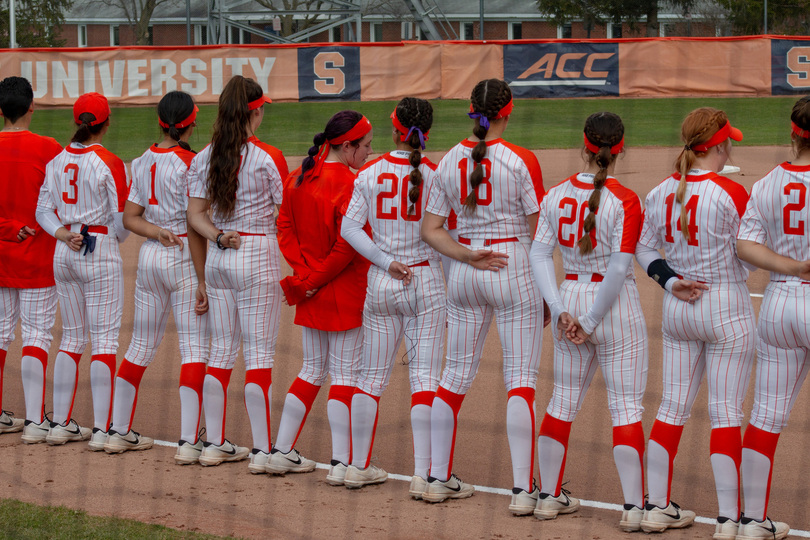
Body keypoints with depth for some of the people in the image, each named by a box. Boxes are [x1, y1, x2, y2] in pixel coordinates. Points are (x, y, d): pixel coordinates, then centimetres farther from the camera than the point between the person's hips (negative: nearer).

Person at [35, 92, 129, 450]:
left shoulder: (57, 161, 6)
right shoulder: (109, 164, -12)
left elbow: (43, 210, 6)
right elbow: (121, 220, -11)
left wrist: (64, 235, -4)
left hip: (63, 254, 6)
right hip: (100, 252, -6)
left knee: (72, 338, 14)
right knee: (105, 339, -3)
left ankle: (60, 424, 13)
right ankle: (101, 429, -6)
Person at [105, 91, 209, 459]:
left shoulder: (143, 162, 8)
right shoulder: (188, 163, -13)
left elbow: (130, 217, 6)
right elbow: (194, 226, -15)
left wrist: (156, 231, -9)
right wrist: (202, 281, -14)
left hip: (148, 258, 7)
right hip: (183, 261, -7)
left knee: (141, 345, 15)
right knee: (194, 347, -5)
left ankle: (119, 432, 21)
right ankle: (188, 442, -12)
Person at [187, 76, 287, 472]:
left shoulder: (204, 158, 4)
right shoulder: (268, 158, -12)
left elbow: (196, 214, 3)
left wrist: (218, 237, -4)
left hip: (218, 258, 5)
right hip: (258, 255, -5)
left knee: (221, 350, 13)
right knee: (259, 352, -2)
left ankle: (214, 443, 16)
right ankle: (262, 450, -2)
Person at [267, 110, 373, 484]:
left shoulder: (298, 178, 5)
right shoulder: (348, 184, -18)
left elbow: (285, 229, 6)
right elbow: (347, 247, -21)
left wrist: (304, 274, -1)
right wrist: (313, 282, -10)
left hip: (312, 295, 7)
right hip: (345, 295, -7)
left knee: (312, 371, 17)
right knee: (344, 375, -1)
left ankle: (281, 452, 18)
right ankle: (341, 464, 0)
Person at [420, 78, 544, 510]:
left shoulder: (449, 161, 4)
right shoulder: (521, 160, -10)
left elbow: (430, 229, 3)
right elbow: (538, 232, -8)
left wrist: (466, 256, -6)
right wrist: (546, 293, 0)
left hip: (464, 275, 5)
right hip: (514, 270, -5)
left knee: (456, 374, 14)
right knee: (521, 379, -2)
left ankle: (438, 478, 18)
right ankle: (523, 489, -6)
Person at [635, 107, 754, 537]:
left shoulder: (660, 193, 2)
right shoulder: (730, 193, -16)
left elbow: (644, 249, 6)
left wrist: (670, 281, -2)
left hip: (676, 311, 6)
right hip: (727, 308, -6)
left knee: (672, 406, 13)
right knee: (726, 413, -2)